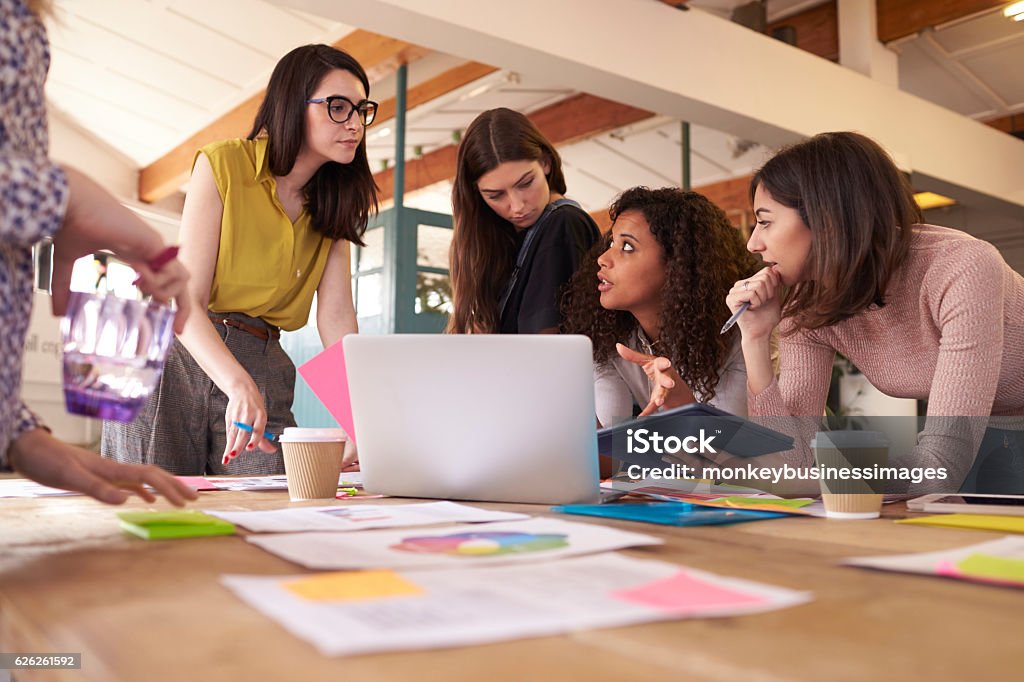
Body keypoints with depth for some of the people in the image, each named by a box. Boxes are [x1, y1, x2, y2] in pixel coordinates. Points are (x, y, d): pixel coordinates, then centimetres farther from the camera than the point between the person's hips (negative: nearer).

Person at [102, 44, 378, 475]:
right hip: (177, 354, -3)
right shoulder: (222, 164, -8)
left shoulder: (334, 203, 7)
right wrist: (238, 385, -33)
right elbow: (185, 301, -16)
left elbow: (336, 317, -5)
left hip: (263, 369, 4)